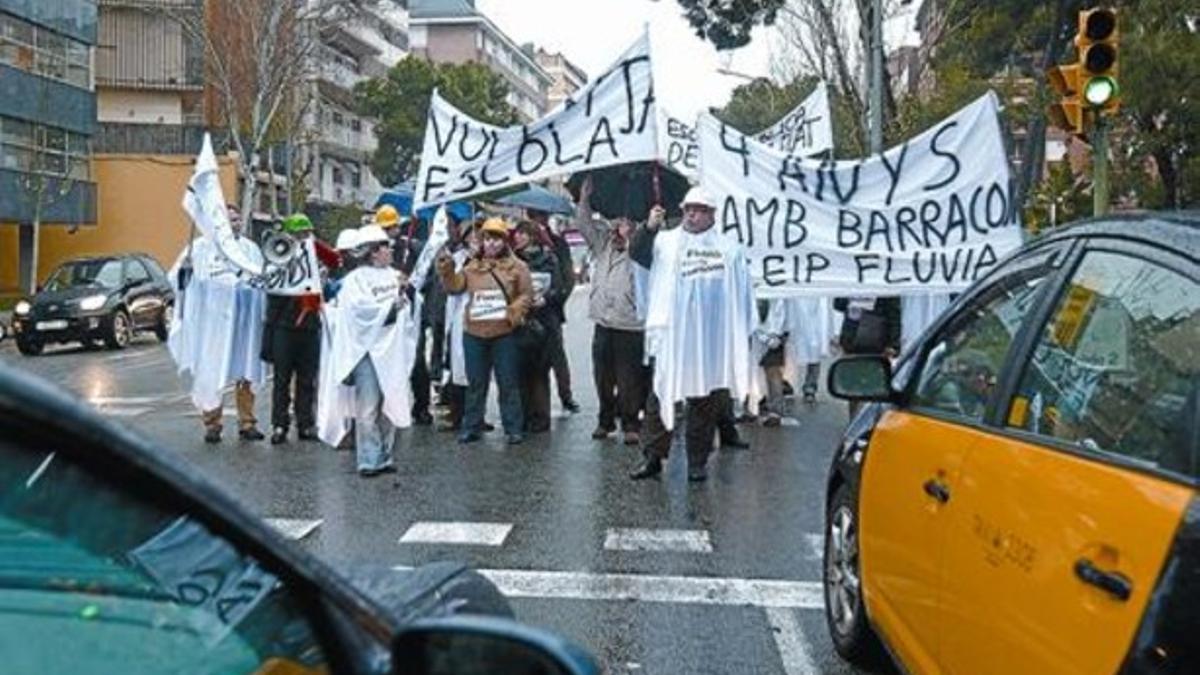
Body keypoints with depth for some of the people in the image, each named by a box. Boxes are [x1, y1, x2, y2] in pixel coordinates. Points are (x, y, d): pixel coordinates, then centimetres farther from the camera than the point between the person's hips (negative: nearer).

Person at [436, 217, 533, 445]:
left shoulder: (517, 266, 2)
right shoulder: (472, 267, 11)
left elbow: (526, 294, -2)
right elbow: (455, 286, 1)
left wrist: (513, 312, -17)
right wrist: (447, 271, -16)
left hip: (504, 334, -3)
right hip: (474, 333, 3)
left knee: (508, 383, 3)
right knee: (475, 383, 10)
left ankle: (513, 428, 11)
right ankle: (472, 426, 19)